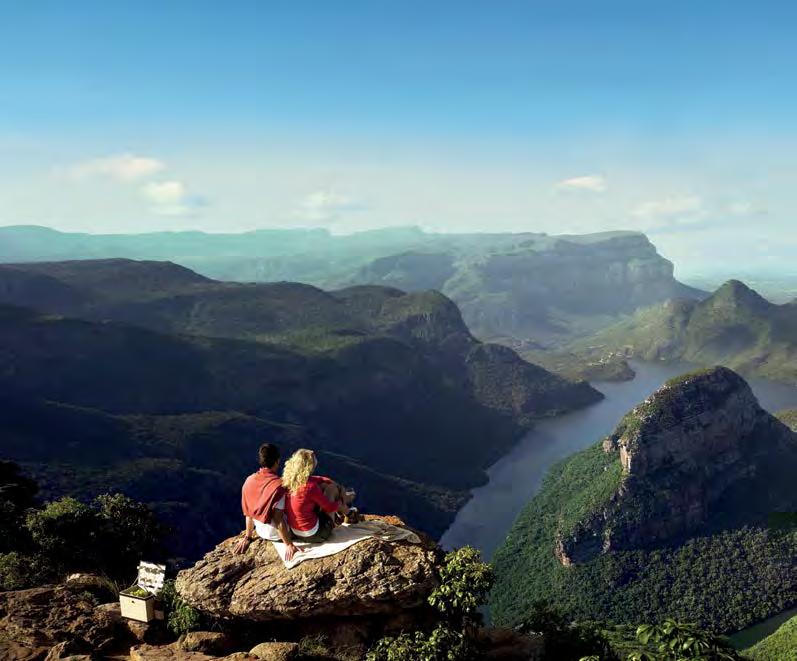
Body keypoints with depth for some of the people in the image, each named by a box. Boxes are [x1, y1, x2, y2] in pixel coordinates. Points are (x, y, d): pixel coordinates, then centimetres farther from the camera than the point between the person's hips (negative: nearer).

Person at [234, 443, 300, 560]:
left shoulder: (249, 481, -12)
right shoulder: (279, 485, -29)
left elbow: (248, 512, -2)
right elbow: (278, 520, -27)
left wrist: (247, 537, 9)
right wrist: (288, 545, -17)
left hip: (260, 532, 5)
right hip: (277, 535, -5)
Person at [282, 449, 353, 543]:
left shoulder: (289, 479, -7)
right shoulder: (310, 486, -28)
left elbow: (320, 479, 8)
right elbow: (331, 507, -12)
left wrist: (340, 487, 6)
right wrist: (340, 503, 9)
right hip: (312, 535, -7)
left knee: (323, 485, 15)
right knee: (331, 488, 2)